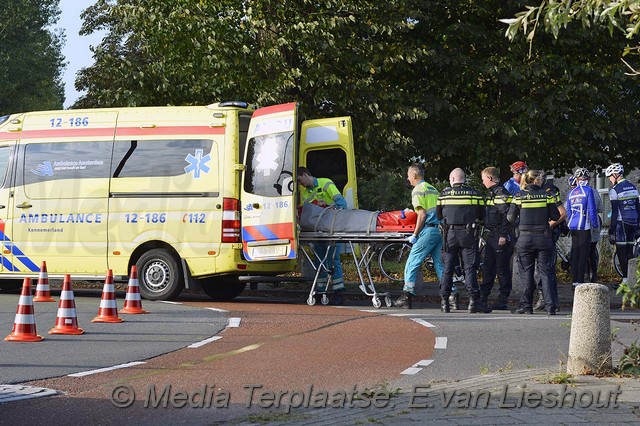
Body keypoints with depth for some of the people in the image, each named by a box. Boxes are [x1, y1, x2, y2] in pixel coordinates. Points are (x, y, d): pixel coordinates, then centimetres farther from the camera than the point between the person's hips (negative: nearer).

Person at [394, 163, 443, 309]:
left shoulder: (418, 190, -4)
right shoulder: (433, 189, 21)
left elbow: (422, 215, -12)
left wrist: (415, 235, -6)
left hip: (429, 230, -8)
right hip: (441, 230, 8)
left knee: (412, 263, -2)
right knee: (440, 264, 9)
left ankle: (407, 296, -4)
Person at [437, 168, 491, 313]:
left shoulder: (445, 193, 2)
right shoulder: (475, 193, 1)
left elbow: (439, 215, 10)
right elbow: (481, 216, 7)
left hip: (450, 234, 1)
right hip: (468, 235, -1)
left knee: (448, 268, 7)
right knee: (470, 268, -1)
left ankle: (444, 300, 6)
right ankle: (474, 300, -10)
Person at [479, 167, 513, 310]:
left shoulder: (501, 193, -12)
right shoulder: (491, 193, 19)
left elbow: (506, 215, -19)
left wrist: (503, 235, -22)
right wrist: (486, 233, 22)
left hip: (500, 238, -10)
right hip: (491, 237, 10)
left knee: (502, 268, -4)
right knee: (488, 267, 12)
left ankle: (504, 300, -1)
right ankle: (483, 297, 17)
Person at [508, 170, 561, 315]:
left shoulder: (519, 196, -2)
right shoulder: (546, 195, -3)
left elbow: (511, 218, -1)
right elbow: (556, 216, -2)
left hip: (525, 238, 0)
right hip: (543, 237, 0)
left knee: (526, 273, 8)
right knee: (545, 273, 3)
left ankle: (526, 305, 7)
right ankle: (551, 306, -3)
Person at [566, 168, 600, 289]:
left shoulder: (571, 193, 11)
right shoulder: (588, 190, -6)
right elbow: (592, 209, -9)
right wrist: (596, 224, 0)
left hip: (573, 227, 6)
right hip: (584, 227, -6)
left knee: (575, 253, 10)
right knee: (583, 254, -4)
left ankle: (575, 281, 12)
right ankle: (580, 281, -7)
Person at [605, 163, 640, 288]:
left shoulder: (614, 190, -10)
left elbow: (615, 212, -13)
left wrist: (612, 230, -10)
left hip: (621, 223, -7)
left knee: (621, 252, -3)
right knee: (629, 252, 11)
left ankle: (626, 280, -7)